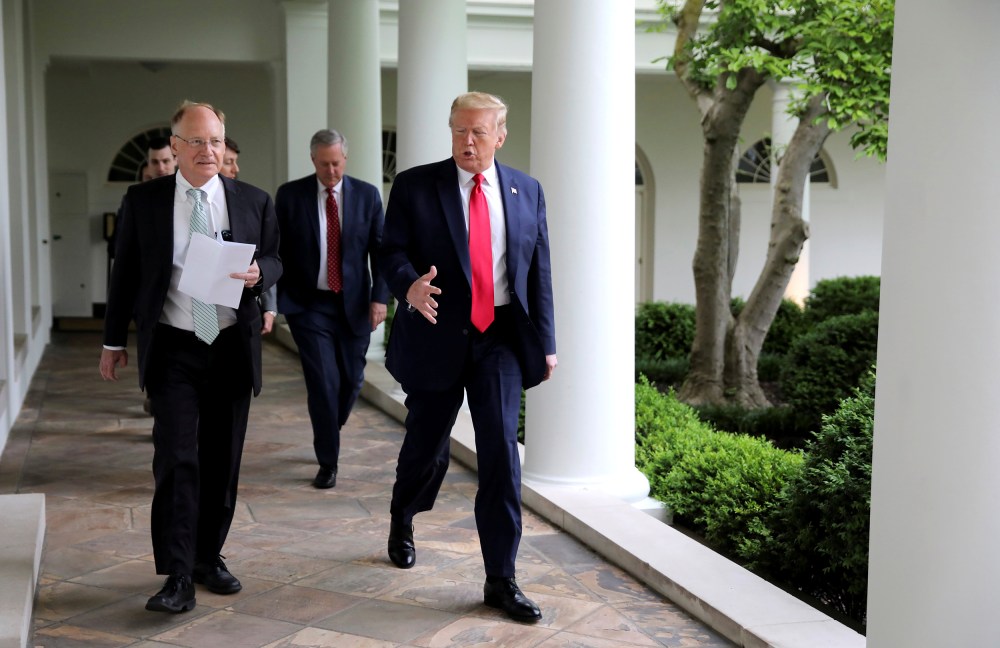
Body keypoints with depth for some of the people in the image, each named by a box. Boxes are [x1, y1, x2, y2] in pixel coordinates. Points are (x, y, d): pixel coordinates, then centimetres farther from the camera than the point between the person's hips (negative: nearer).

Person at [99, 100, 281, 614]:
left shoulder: (254, 201, 3)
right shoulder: (142, 200, 0)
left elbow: (274, 259, 10)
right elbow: (125, 272, 7)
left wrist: (259, 272, -14)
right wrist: (114, 341, 9)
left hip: (232, 346, 2)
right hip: (172, 347, -2)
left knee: (222, 460, 10)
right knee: (176, 458, -10)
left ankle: (208, 558, 25)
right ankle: (178, 576, -6)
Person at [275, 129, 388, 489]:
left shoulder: (367, 195, 1)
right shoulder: (290, 195, -1)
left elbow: (381, 249, 2)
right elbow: (277, 250, 2)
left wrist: (380, 297, -7)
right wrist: (274, 299, -4)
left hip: (354, 304, 2)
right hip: (309, 305, -2)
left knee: (351, 380, 10)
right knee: (324, 382, -8)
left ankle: (328, 433, 40)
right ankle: (328, 462, 6)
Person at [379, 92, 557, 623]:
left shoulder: (526, 191, 6)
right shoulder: (415, 186, -2)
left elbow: (539, 270, 8)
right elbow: (391, 251, -5)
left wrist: (546, 342, 7)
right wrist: (409, 284, -28)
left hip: (500, 339, 1)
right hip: (437, 336, -1)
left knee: (501, 451, -9)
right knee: (426, 446, 12)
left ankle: (500, 580, -1)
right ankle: (402, 521, 45)